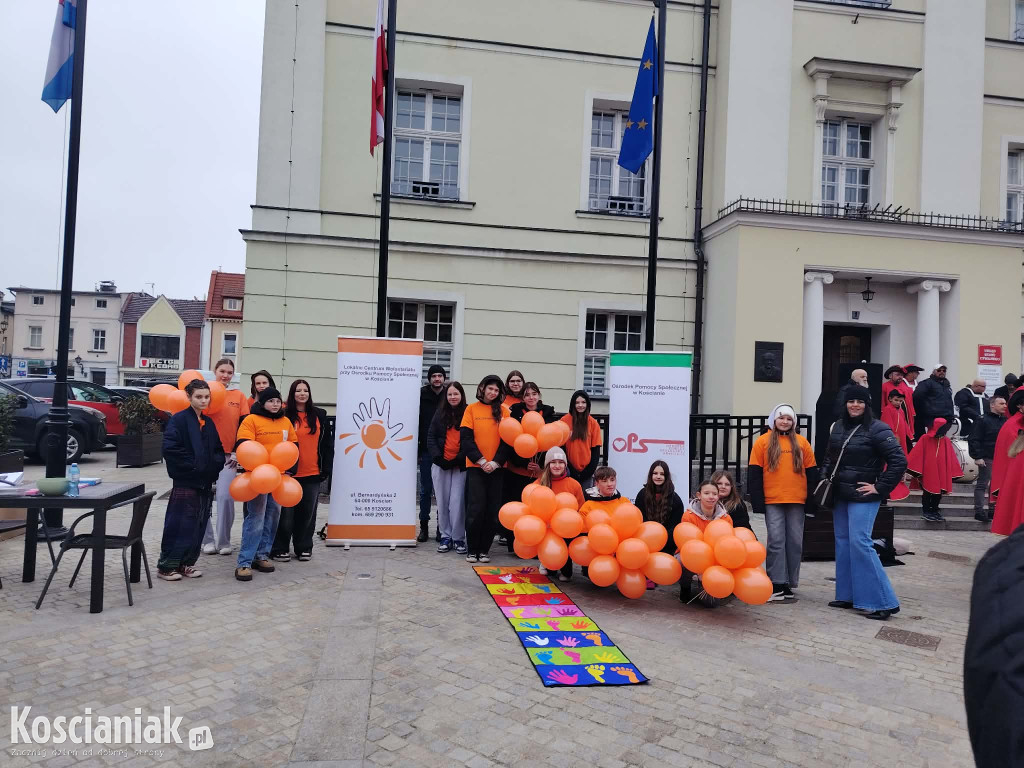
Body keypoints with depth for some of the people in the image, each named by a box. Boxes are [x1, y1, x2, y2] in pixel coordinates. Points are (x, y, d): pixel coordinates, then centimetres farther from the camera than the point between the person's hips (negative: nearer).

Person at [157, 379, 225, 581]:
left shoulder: (209, 423, 13)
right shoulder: (179, 420, -8)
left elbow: (218, 449, 20)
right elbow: (170, 448, -17)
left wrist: (215, 465, 2)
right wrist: (191, 465, -17)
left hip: (206, 482, 7)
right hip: (185, 482, -7)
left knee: (198, 526, 9)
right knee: (179, 525, -4)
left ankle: (186, 563, 20)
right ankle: (166, 566, 8)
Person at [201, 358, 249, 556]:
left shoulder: (238, 396, 5)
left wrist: (238, 451, -3)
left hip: (228, 455, 0)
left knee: (225, 497, -7)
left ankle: (224, 541, 6)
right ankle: (208, 540, 17)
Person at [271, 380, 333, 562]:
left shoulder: (319, 415, 8)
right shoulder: (284, 415, -1)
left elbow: (328, 444, 9)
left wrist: (326, 468, 4)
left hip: (313, 474, 3)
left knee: (308, 513, 9)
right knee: (286, 513, 2)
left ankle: (304, 548, 20)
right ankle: (279, 549, 13)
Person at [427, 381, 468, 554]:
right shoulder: (440, 414, 9)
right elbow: (431, 438, 6)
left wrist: (459, 460, -14)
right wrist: (438, 458, -8)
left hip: (460, 466, -3)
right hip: (441, 465, 3)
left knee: (457, 503, -4)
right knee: (443, 502, 8)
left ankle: (458, 538, 8)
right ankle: (445, 536, 18)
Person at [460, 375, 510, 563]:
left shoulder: (503, 411, 6)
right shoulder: (471, 409, 3)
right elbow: (466, 438, -3)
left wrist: (496, 462, -11)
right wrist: (481, 460, -11)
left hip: (496, 468, 2)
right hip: (475, 466, -1)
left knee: (492, 510, 2)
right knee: (476, 508, -4)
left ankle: (484, 550, 13)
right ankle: (472, 550, 7)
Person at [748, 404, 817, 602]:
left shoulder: (802, 442, 9)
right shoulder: (763, 441, 3)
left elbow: (811, 473, 11)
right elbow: (754, 474, 1)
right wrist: (758, 501, -5)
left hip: (797, 502, 2)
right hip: (772, 502, -2)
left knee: (795, 542, 5)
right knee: (776, 541, -4)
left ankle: (790, 583, 15)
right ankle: (777, 584, 1)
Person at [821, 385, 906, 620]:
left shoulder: (877, 429, -11)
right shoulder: (838, 427, 9)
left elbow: (899, 461, -15)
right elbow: (830, 458, 21)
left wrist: (880, 487, -14)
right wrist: (824, 479, 9)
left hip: (862, 497, -7)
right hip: (840, 495, 7)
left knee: (860, 543, -12)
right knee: (843, 542, 10)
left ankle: (882, 601, -4)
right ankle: (847, 595, 19)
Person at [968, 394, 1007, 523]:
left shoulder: (1005, 421, 11)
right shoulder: (984, 421, -8)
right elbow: (974, 440, -10)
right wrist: (977, 457, -15)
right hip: (987, 459, -7)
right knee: (982, 485, -3)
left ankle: (992, 510, 19)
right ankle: (979, 511, 0)